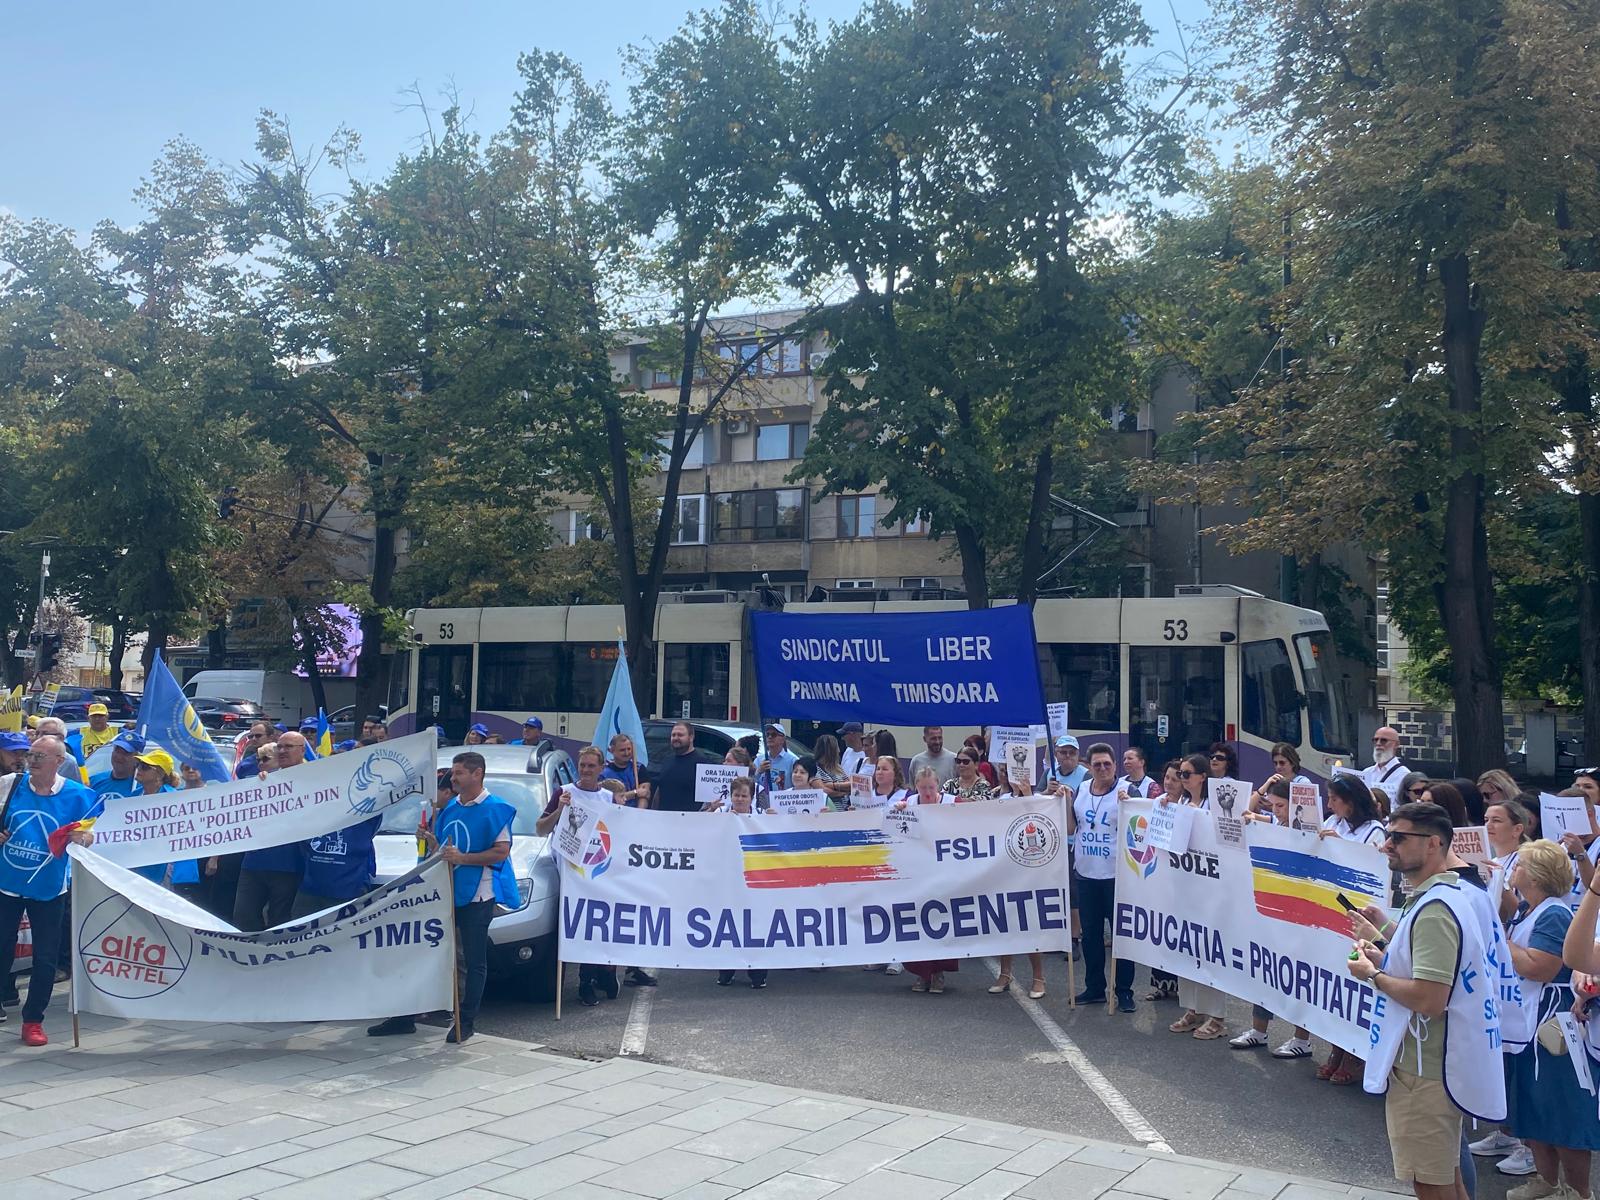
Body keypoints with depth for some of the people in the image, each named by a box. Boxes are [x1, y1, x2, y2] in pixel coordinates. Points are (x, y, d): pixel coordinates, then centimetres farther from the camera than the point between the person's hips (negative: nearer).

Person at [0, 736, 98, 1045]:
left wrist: (81, 837, -22)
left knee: (45, 958, 6)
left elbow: (91, 836, 0)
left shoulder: (77, 795, -7)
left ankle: (33, 1020, 19)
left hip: (48, 888, -1)